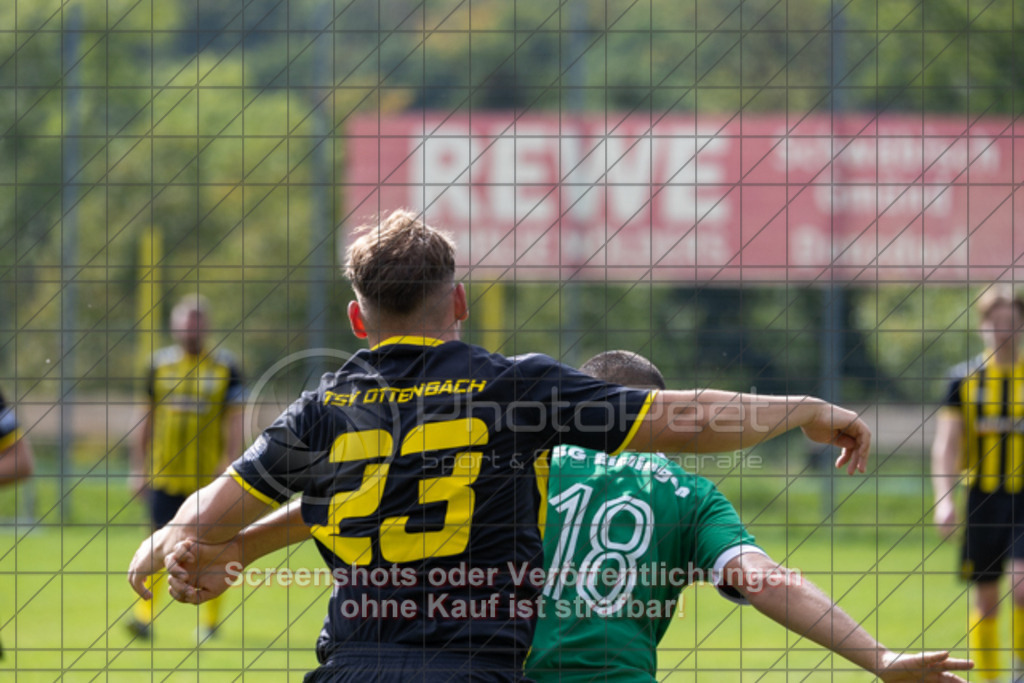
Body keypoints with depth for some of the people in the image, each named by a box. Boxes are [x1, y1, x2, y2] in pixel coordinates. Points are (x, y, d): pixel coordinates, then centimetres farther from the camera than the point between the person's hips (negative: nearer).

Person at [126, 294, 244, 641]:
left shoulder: (225, 367, 0)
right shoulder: (160, 364, 6)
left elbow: (234, 421, -1)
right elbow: (147, 418, 12)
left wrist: (229, 464, -12)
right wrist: (139, 468, 10)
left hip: (208, 477, -1)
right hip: (163, 474, 1)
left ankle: (210, 619, 16)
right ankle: (144, 614, -1)